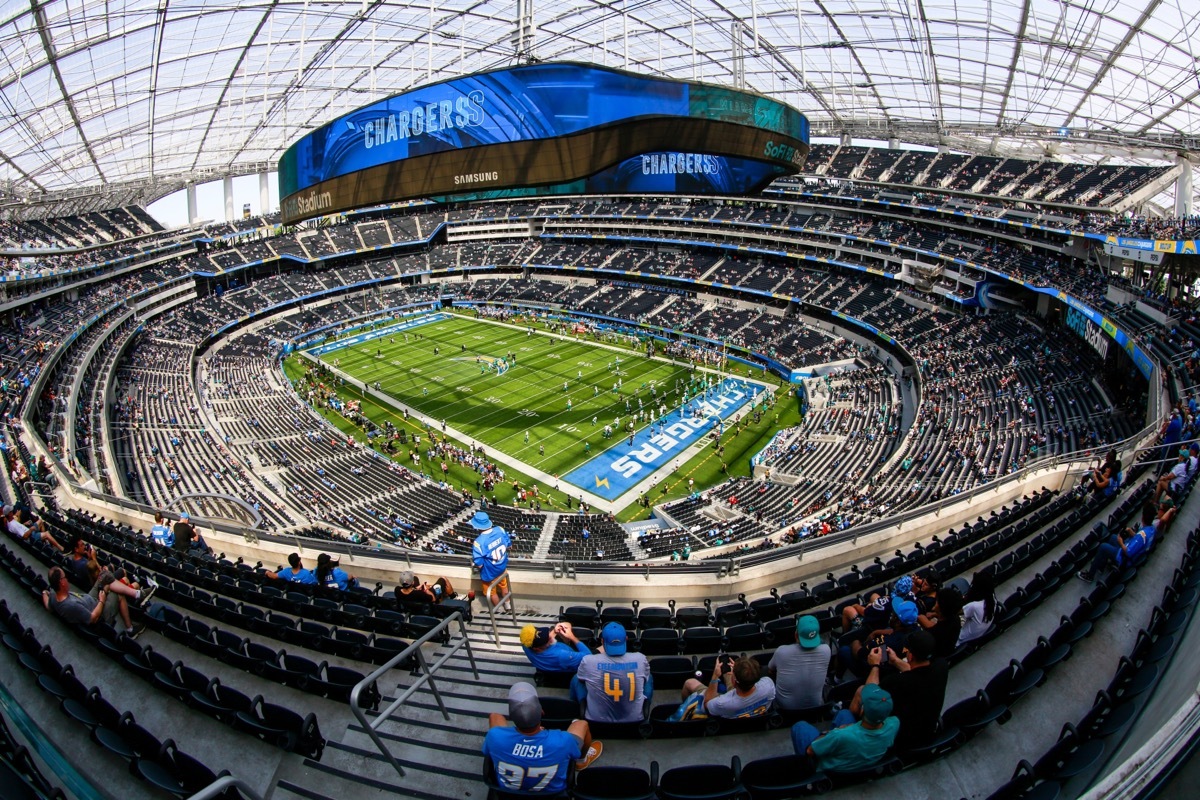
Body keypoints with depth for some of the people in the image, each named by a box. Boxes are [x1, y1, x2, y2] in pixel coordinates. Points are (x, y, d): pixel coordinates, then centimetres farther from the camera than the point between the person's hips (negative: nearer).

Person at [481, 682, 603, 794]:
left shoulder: (495, 736, -37)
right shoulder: (561, 741, -39)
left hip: (507, 789, 1)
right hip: (552, 792, -1)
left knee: (494, 716, 15)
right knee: (581, 724, 14)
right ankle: (582, 761, 45)